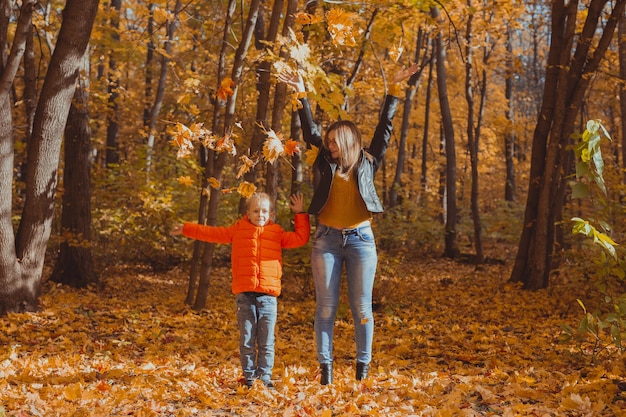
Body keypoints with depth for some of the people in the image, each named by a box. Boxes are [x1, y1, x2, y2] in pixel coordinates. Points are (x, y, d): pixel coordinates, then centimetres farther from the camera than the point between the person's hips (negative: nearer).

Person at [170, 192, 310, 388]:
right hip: (245, 294, 0)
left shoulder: (277, 233, 13)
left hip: (268, 295, 0)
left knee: (266, 341, 3)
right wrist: (185, 229, 15)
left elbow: (301, 238, 18)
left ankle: (265, 376, 11)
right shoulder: (238, 230, 12)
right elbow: (212, 233, 16)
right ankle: (249, 377, 12)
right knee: (247, 339, 4)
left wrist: (300, 214, 15)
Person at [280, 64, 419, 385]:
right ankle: (325, 366, 7)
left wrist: (395, 90, 1)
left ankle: (363, 366, 12)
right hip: (327, 239, 1)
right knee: (326, 306, 2)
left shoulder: (367, 163, 5)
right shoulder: (325, 163, 6)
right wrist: (302, 95, -7)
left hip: (360, 239, 0)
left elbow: (384, 127, 4)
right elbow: (310, 132, 2)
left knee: (361, 307, 4)